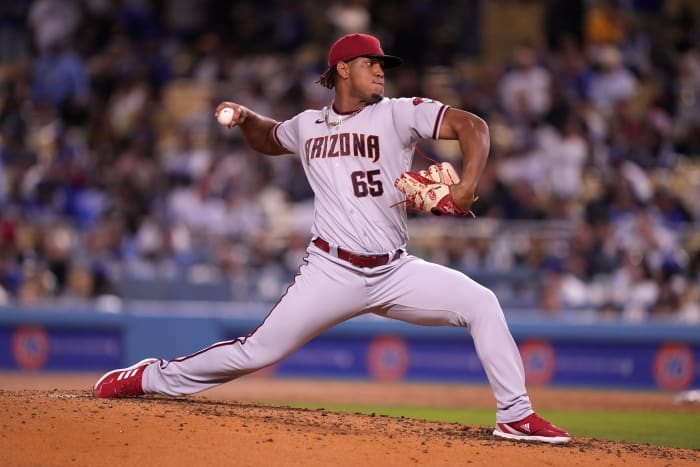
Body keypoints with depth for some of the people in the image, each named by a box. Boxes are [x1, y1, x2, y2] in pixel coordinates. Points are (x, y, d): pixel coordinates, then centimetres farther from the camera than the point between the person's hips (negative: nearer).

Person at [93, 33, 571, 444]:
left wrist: (467, 185, -25)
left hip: (395, 272, 0)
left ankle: (516, 416, -8)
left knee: (481, 304, -16)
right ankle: (154, 377, 12)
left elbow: (472, 125, -10)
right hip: (332, 273, 0)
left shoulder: (397, 114, 0)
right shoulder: (308, 126, 9)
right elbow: (266, 139, 31)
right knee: (259, 351, -6)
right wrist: (245, 117, 9)